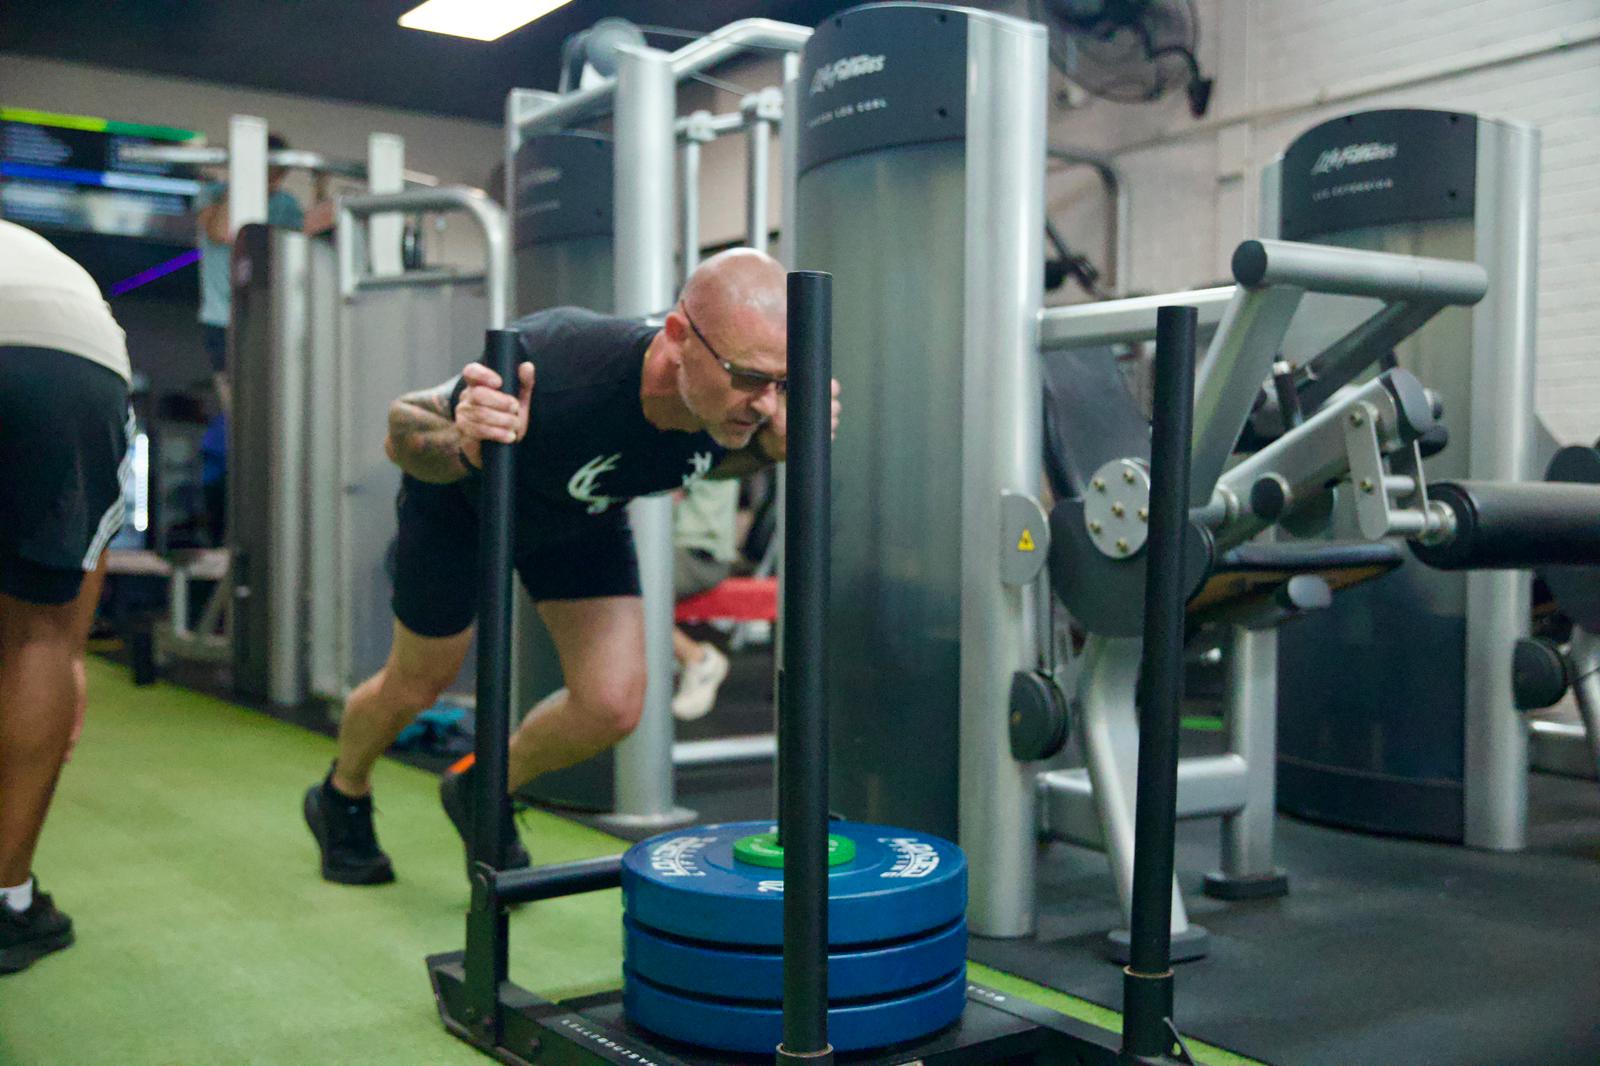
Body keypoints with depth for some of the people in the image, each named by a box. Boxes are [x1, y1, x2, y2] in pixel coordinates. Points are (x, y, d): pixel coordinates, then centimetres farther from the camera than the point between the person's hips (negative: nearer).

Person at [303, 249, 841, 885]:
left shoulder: (743, 407, -31)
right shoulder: (558, 372, -46)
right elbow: (403, 431, -27)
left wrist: (775, 449, -25)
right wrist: (461, 445, -49)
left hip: (584, 514, 4)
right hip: (462, 503, -3)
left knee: (613, 705, -7)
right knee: (416, 685, 14)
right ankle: (341, 799, 48)